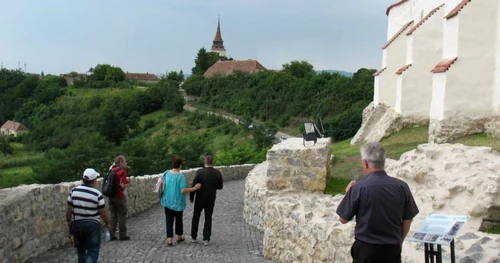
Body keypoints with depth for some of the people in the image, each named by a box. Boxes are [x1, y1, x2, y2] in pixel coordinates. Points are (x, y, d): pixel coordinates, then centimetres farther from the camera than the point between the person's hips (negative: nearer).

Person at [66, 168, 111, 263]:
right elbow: (103, 212, -8)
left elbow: (69, 209, 4)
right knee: (92, 251, 2)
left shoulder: (74, 191, -3)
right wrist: (107, 223, 8)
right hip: (92, 225, -4)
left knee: (80, 249, 22)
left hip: (77, 224, 4)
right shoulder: (97, 194, -14)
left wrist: (68, 221, 19)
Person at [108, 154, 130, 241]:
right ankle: (122, 235, 12)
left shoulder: (112, 170, 7)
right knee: (122, 216, 6)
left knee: (113, 216, 13)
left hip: (111, 196, 6)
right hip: (119, 197, -6)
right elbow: (123, 186, -20)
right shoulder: (122, 171, -14)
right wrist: (126, 181, 1)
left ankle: (112, 235, 15)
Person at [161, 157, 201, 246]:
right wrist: (194, 188, -17)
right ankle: (179, 237, 31)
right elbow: (183, 190, -24)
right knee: (178, 219, 16)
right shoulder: (181, 176, -20)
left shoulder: (166, 173, -5)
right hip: (177, 202, -3)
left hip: (167, 202, 3)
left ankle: (169, 239, 1)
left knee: (169, 220, 7)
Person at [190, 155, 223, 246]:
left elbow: (194, 186, -13)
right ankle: (206, 239, 9)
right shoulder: (218, 173, -8)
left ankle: (193, 237, 24)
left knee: (196, 217, 16)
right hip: (211, 200, 2)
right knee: (208, 219, 12)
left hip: (200, 199, -2)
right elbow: (220, 187, 1)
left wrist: (191, 197, 0)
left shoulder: (200, 172, -16)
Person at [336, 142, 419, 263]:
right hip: (392, 249, 3)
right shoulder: (401, 187, -7)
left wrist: (349, 194, 10)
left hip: (366, 248, -2)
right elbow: (407, 220, 4)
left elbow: (344, 219, -5)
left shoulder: (358, 188, -17)